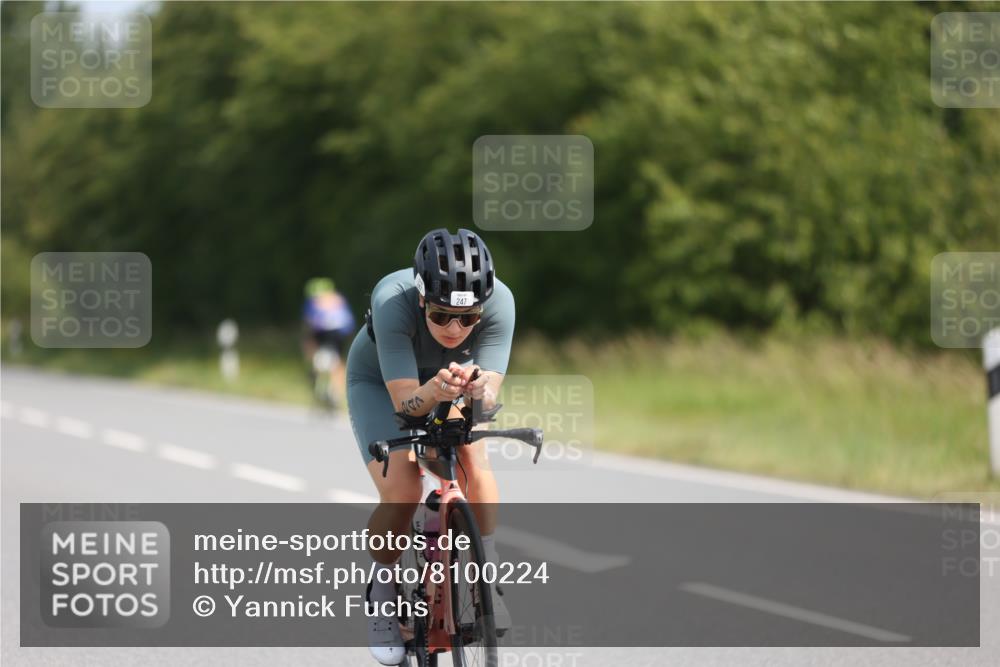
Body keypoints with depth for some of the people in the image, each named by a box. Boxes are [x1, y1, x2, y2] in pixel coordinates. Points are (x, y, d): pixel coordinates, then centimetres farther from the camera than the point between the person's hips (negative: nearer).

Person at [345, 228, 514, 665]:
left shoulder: (499, 302, -34)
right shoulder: (393, 301, -40)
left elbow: (490, 395, -35)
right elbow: (405, 400, -41)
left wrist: (478, 389, -57)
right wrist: (435, 391, -62)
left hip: (448, 381, 2)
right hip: (380, 383, -2)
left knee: (472, 456, -26)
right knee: (401, 488, -22)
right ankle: (382, 596, 2)